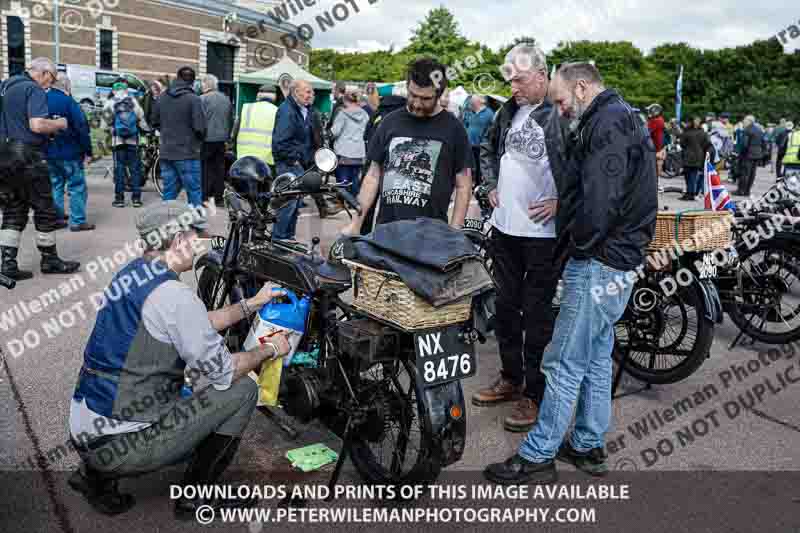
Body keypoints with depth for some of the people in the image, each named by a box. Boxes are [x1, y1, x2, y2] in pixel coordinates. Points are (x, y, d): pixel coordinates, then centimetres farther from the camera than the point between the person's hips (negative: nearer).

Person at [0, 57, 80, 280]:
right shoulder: (34, 90, -12)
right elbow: (37, 125, -24)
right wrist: (59, 124, -6)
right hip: (28, 156, -8)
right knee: (45, 209, 4)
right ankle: (49, 259, 14)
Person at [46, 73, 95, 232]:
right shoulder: (68, 102, -12)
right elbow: (82, 128, -15)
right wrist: (88, 151, -9)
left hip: (49, 153, 7)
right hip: (69, 153, -7)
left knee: (55, 185, 15)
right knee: (77, 186, -1)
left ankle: (56, 219, 18)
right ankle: (78, 221, -2)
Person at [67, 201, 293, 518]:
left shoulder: (130, 274, 7)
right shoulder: (174, 294, -22)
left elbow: (195, 325, 17)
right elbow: (223, 372, -15)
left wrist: (252, 304, 19)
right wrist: (269, 350, 2)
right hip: (118, 444, -9)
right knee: (242, 390, -4)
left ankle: (97, 473, 19)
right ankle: (195, 497, 9)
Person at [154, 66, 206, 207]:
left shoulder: (163, 98, 7)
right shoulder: (193, 99, -11)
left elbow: (156, 120, 16)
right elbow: (200, 127, -15)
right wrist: (200, 139, 6)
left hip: (166, 153, 6)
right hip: (187, 154, -6)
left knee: (169, 193, 11)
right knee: (194, 192, 1)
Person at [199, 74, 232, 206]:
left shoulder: (203, 99, -10)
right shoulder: (226, 99, 9)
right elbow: (231, 119, 15)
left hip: (207, 138, -5)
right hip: (222, 138, 6)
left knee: (206, 169, 0)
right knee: (220, 168, 9)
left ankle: (204, 197, 0)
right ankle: (219, 198, 13)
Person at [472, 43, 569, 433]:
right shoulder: (509, 110, 10)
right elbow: (488, 146, 26)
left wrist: (561, 202, -17)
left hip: (543, 232, -7)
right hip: (505, 225, 8)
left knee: (537, 314, 1)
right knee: (506, 306, 16)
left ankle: (535, 393, 14)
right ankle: (511, 378, 32)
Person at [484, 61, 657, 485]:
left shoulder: (607, 122, -15)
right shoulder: (621, 118, 19)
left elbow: (601, 200, -24)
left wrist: (578, 242, -12)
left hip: (599, 263, -11)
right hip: (617, 261, 11)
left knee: (564, 363, -4)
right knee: (597, 358, 16)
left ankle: (537, 457, 5)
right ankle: (588, 445, 28)